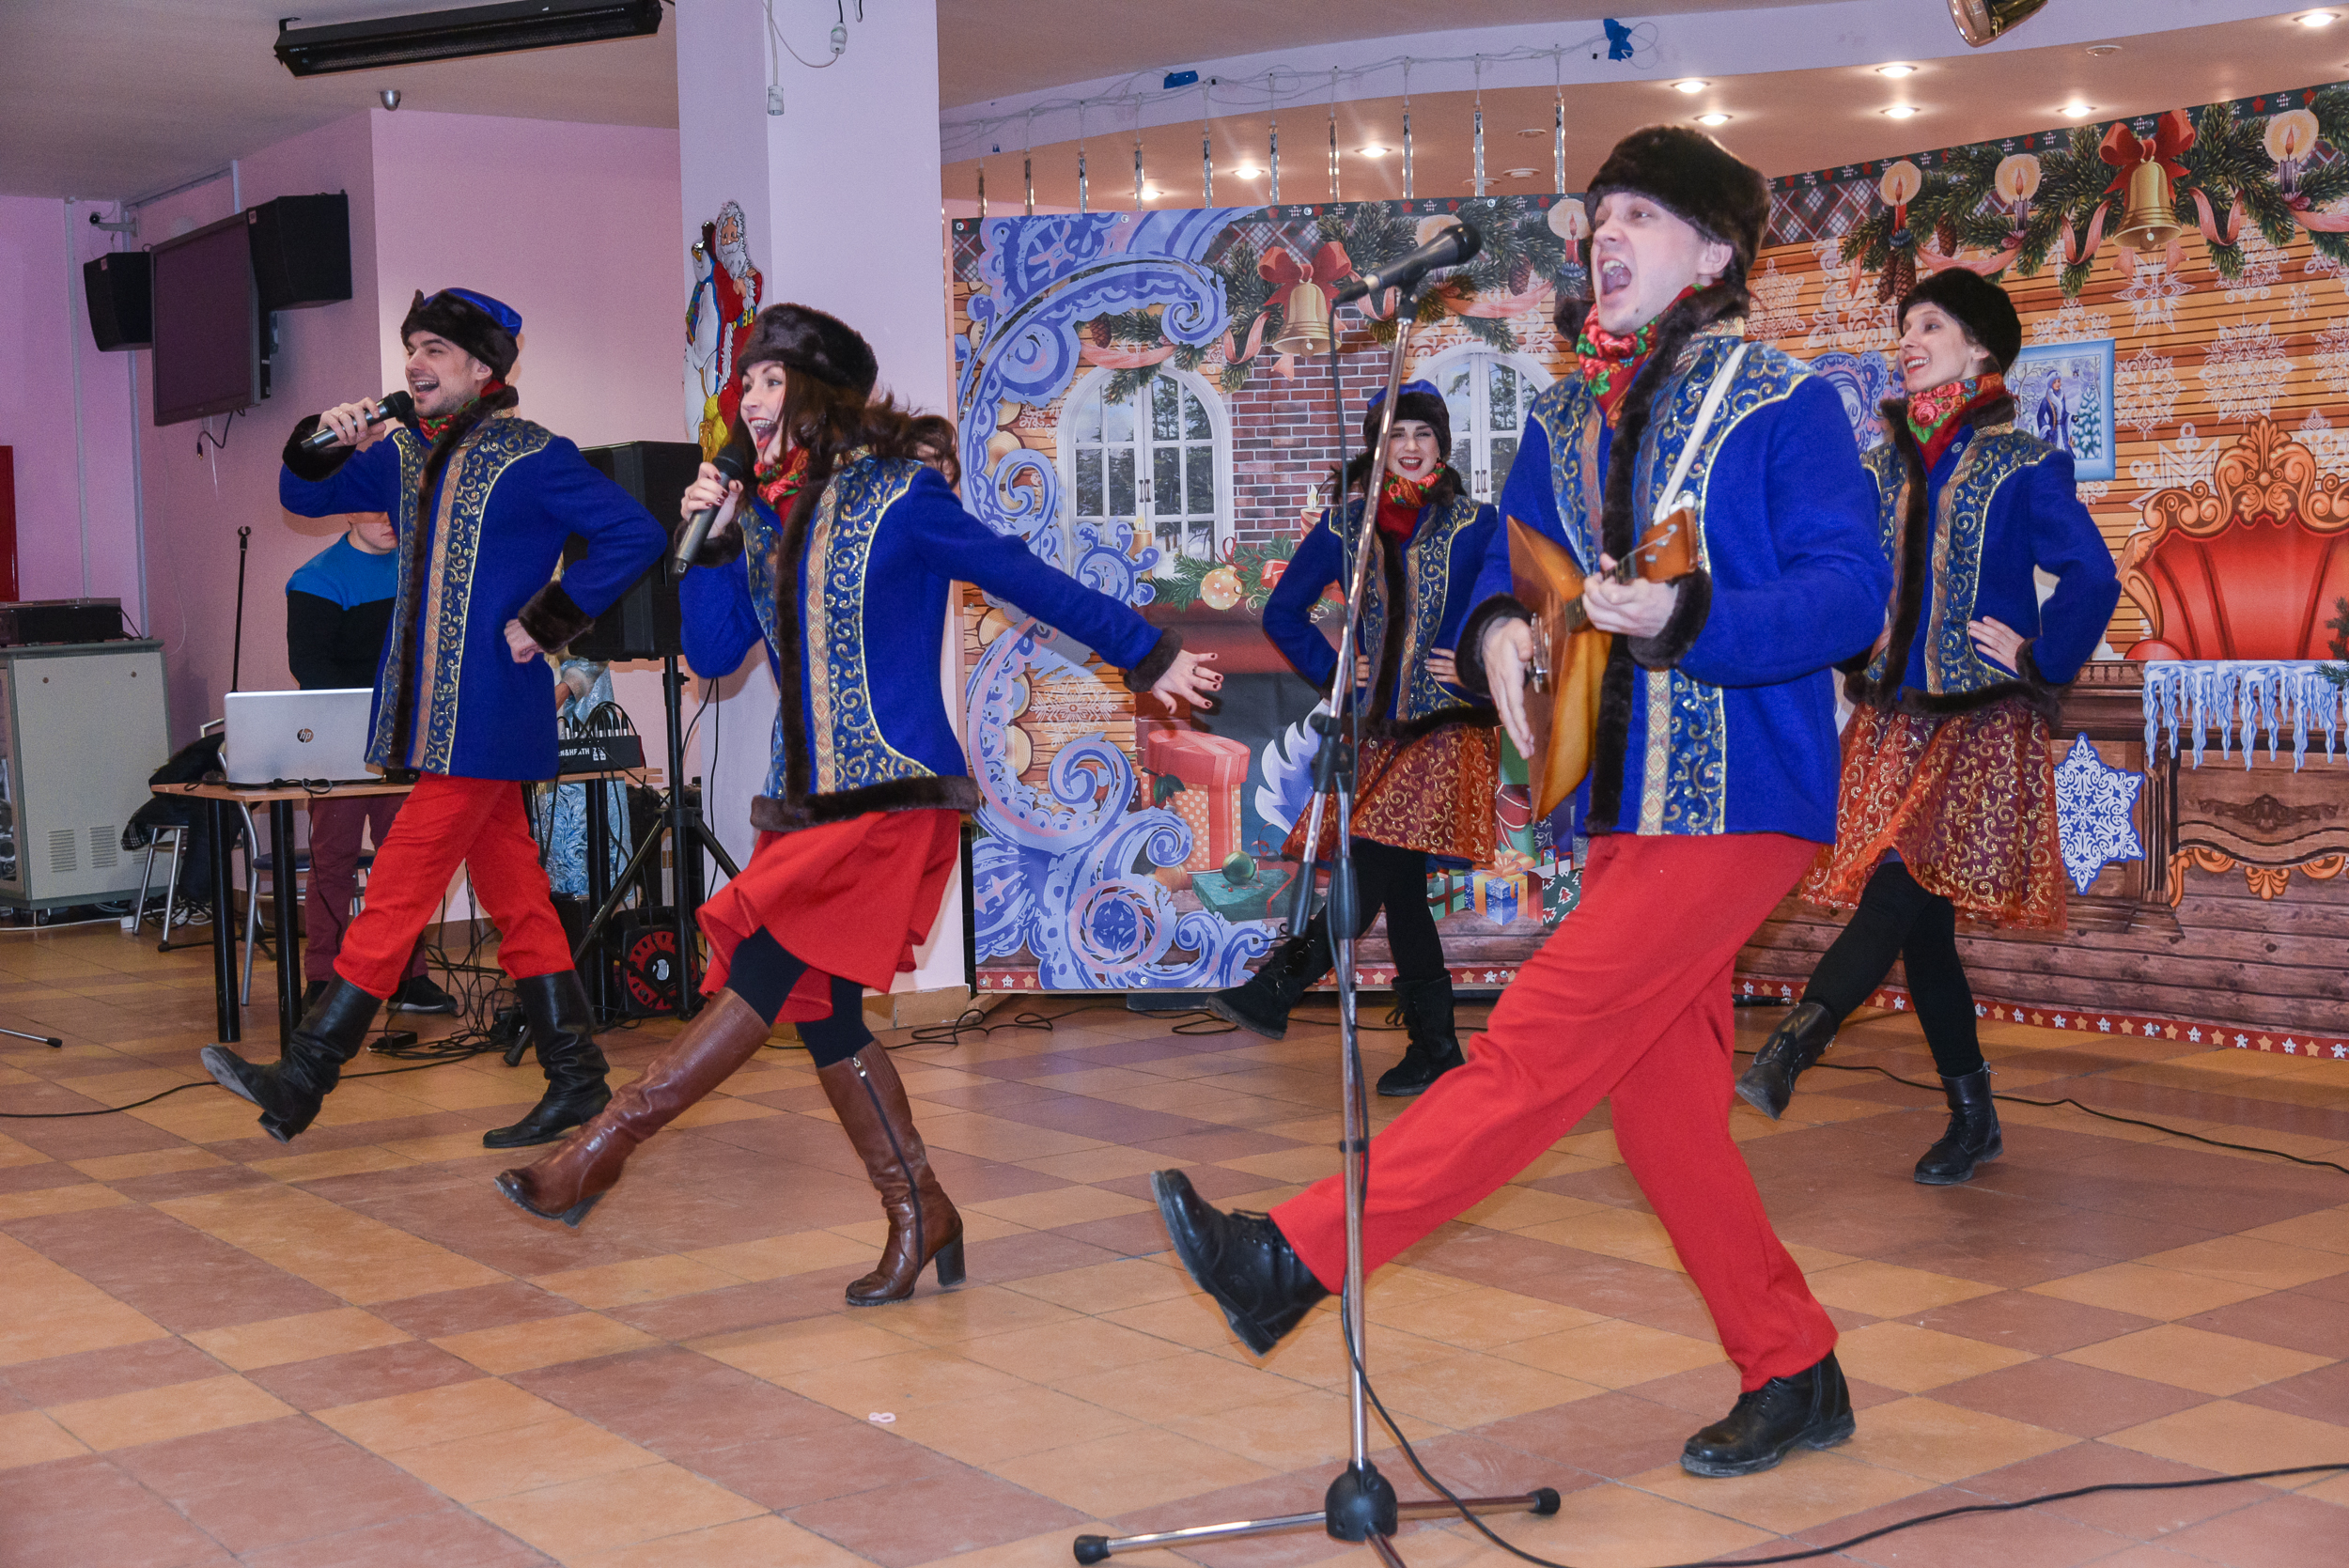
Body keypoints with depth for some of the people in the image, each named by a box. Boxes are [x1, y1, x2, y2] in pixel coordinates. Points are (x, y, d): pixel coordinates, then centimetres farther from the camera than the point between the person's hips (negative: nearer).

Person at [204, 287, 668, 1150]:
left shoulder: (531, 456, -8)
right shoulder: (407, 455, 14)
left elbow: (635, 534, -12)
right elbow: (305, 498, 22)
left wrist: (548, 620, -13)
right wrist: (321, 444, 1)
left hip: (486, 715, -8)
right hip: (433, 712, 8)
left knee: (398, 891, -7)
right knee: (514, 894, 10)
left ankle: (301, 1081, -4)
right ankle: (576, 1079, 16)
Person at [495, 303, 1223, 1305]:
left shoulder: (899, 497, -6)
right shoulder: (762, 516, 12)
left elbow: (1030, 582, 1)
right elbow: (712, 654, 11)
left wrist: (1151, 658, 8)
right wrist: (710, 543, -2)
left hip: (892, 792, -7)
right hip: (808, 801, 7)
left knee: (770, 971, -12)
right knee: (815, 1002, 5)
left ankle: (607, 1142, -6)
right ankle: (918, 1217, 14)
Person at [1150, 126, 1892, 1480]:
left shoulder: (1784, 403, -6)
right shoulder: (1565, 420, 15)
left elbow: (1853, 591, -16)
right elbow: (1507, 570, 18)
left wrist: (1685, 619, -29)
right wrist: (1498, 629, -6)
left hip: (1742, 797, -8)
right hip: (1622, 803, 8)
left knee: (1544, 1036, -13)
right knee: (1660, 1101, 8)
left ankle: (1299, 1257, -11)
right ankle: (1795, 1375, 20)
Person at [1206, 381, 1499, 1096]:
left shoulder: (1475, 524, 2)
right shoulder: (1345, 524, 10)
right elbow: (1283, 612, 18)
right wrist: (1330, 670, 8)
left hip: (1448, 722, -4)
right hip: (1380, 727, 4)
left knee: (1375, 865, -14)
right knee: (1398, 884, 5)